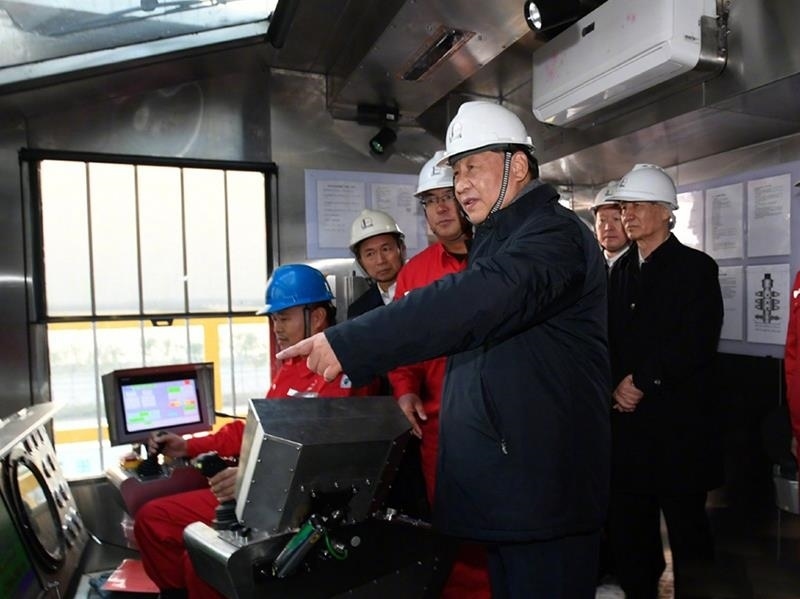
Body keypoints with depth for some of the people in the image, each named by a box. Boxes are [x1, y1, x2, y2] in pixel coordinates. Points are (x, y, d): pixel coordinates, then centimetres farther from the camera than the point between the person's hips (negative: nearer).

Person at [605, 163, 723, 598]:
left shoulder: (696, 267, -3)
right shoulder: (621, 270, 12)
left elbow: (697, 343, -13)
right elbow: (610, 337, 11)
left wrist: (641, 381, -12)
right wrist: (617, 385, -4)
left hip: (679, 421, -4)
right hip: (627, 419, 5)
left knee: (685, 525, 7)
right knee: (626, 525, 10)